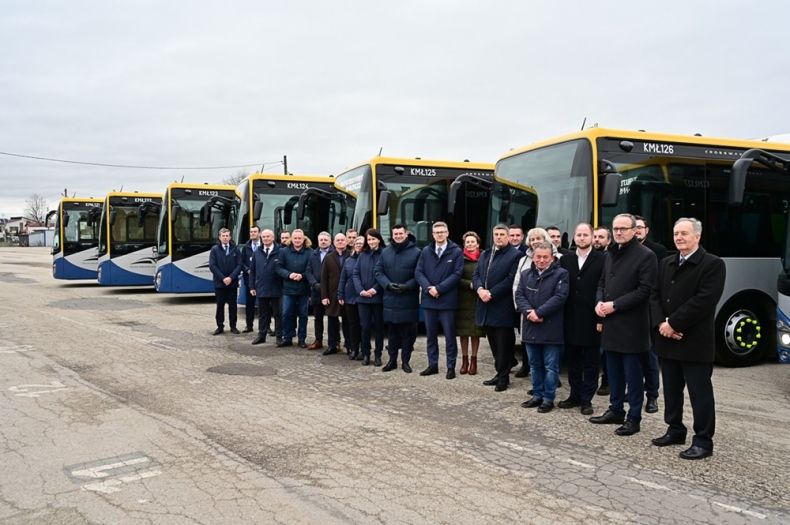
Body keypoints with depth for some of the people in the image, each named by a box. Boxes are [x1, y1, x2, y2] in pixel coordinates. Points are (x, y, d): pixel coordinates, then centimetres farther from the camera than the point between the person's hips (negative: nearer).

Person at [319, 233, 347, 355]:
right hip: (332, 295, 2)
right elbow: (323, 278, 4)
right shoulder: (328, 258, 6)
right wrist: (324, 296, -3)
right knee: (332, 321, 8)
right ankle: (332, 345, 16)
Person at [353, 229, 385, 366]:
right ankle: (365, 354, 18)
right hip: (363, 297, 3)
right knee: (365, 326, 6)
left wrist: (375, 289, -15)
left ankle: (378, 355, 16)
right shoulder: (362, 255, 10)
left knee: (378, 326, 6)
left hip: (378, 297, -3)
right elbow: (355, 274, 6)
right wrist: (361, 290, -7)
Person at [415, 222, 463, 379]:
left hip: (447, 300, -4)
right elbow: (418, 272, 4)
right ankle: (432, 365, 21)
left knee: (449, 335, 2)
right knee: (431, 335, 11)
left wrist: (438, 288, -15)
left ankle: (451, 366, 11)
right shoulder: (426, 251, 9)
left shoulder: (456, 251, -2)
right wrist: (428, 288, -12)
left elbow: (457, 274, -9)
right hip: (428, 299, 4)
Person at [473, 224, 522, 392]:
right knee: (494, 343, 13)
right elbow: (476, 275, 13)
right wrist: (480, 289, -8)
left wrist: (491, 293, -17)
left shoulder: (515, 255, -5)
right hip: (486, 306, 7)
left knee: (503, 344, -1)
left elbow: (511, 279, -14)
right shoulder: (484, 255, 17)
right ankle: (501, 373, 23)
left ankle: (503, 377, 9)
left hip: (503, 307, -7)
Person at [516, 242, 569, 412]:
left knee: (550, 366, 3)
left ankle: (548, 398, 13)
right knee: (535, 364, 14)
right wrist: (529, 311, -15)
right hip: (531, 327, 5)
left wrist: (539, 312, -19)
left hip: (551, 328, -5)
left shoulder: (561, 274, -5)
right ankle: (537, 395, 26)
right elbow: (519, 295, 3)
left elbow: (560, 297, -15)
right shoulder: (526, 274, 12)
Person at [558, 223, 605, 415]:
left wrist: (601, 318, -12)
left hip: (591, 320, -4)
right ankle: (575, 395, 25)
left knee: (591, 362, 7)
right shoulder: (565, 260, 8)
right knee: (572, 361, 12)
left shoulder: (601, 260, -5)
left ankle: (586, 399, 17)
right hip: (570, 320, 4)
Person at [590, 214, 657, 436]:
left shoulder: (645, 255, -9)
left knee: (633, 373, 2)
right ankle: (615, 410, 28)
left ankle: (633, 418, 12)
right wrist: (600, 302, 1)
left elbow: (644, 290, -15)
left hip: (631, 324, -7)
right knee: (614, 370, 16)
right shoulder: (610, 254, 14)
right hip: (611, 322, 7)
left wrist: (614, 305, -16)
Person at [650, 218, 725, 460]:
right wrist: (661, 323, -7)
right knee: (671, 390, 15)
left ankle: (703, 441, 11)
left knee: (700, 392, 2)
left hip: (695, 342, -7)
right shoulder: (666, 263, 13)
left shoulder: (713, 264, -8)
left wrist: (673, 323, -17)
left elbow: (704, 301, -18)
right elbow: (655, 296, 10)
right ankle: (675, 430, 29)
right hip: (667, 340, 7)